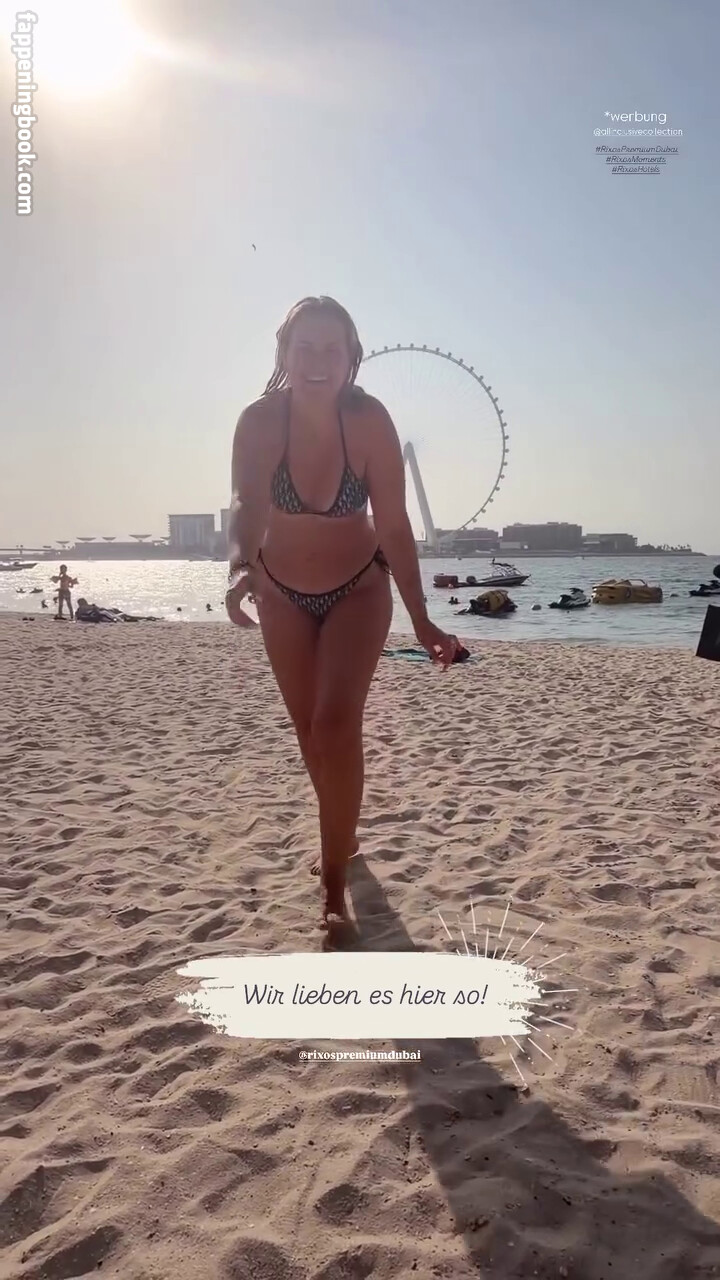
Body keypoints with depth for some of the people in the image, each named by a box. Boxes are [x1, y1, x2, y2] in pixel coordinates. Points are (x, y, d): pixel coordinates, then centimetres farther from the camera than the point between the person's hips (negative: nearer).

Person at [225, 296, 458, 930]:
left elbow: (394, 525, -21)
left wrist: (422, 621, -21)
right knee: (311, 732, 13)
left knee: (337, 723, -17)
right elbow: (248, 504, -29)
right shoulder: (260, 420, -21)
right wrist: (242, 564, -51)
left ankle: (334, 883, -1)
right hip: (283, 594, 2)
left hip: (359, 590, -2)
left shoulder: (370, 420, -23)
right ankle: (343, 837, 39)